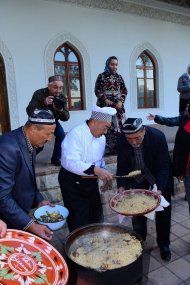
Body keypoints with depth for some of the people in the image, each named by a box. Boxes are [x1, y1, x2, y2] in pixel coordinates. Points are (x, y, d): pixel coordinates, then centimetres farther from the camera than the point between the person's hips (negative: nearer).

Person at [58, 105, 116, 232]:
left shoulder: (101, 137, 3)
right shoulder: (76, 134, -23)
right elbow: (70, 162, -34)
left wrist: (104, 173, -2)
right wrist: (95, 170, -38)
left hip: (91, 181, 8)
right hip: (73, 182, -7)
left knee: (96, 216, 19)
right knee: (78, 221, 4)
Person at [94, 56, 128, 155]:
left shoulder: (119, 77, 12)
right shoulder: (102, 76, 2)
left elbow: (124, 91, 9)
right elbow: (97, 91, -3)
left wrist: (121, 101, -7)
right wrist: (105, 100, -14)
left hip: (118, 105, 4)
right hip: (105, 105, -3)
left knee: (119, 125, 0)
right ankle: (106, 148, 1)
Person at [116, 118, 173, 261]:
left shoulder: (158, 137, -31)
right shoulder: (122, 140, -24)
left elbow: (163, 166, -26)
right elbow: (122, 165, -13)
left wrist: (159, 189, -36)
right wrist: (121, 186, -24)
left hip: (159, 176, -2)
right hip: (137, 178, 2)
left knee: (163, 213, 8)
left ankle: (164, 245, 30)